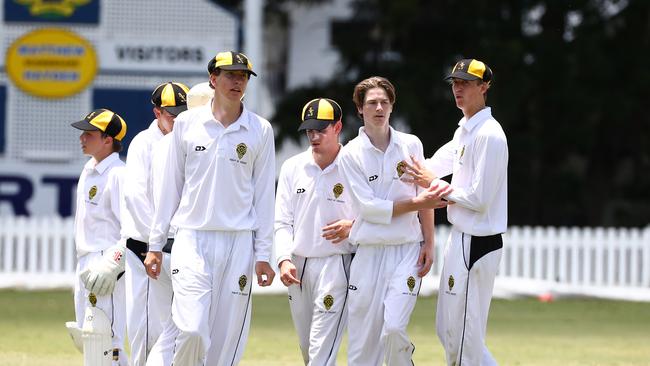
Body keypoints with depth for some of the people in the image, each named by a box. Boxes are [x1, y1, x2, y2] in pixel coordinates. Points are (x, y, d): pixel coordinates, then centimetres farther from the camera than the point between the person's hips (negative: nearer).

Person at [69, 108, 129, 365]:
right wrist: (82, 264, 19)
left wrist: (112, 263, -25)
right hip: (85, 264, 10)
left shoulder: (118, 174, -15)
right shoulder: (88, 171, 14)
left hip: (107, 268, -10)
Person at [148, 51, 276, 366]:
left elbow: (264, 194, 6)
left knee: (227, 339, 0)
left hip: (238, 244, 1)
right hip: (191, 240, -1)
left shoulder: (260, 130, 5)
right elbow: (170, 186, 9)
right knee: (192, 330, -16)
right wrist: (155, 244, 7)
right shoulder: (187, 123, 5)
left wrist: (263, 254, 2)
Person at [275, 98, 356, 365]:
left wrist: (352, 226, -17)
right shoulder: (292, 167, 7)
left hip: (336, 263, -5)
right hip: (297, 265, 5)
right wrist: (284, 260, -8)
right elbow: (282, 222, 7)